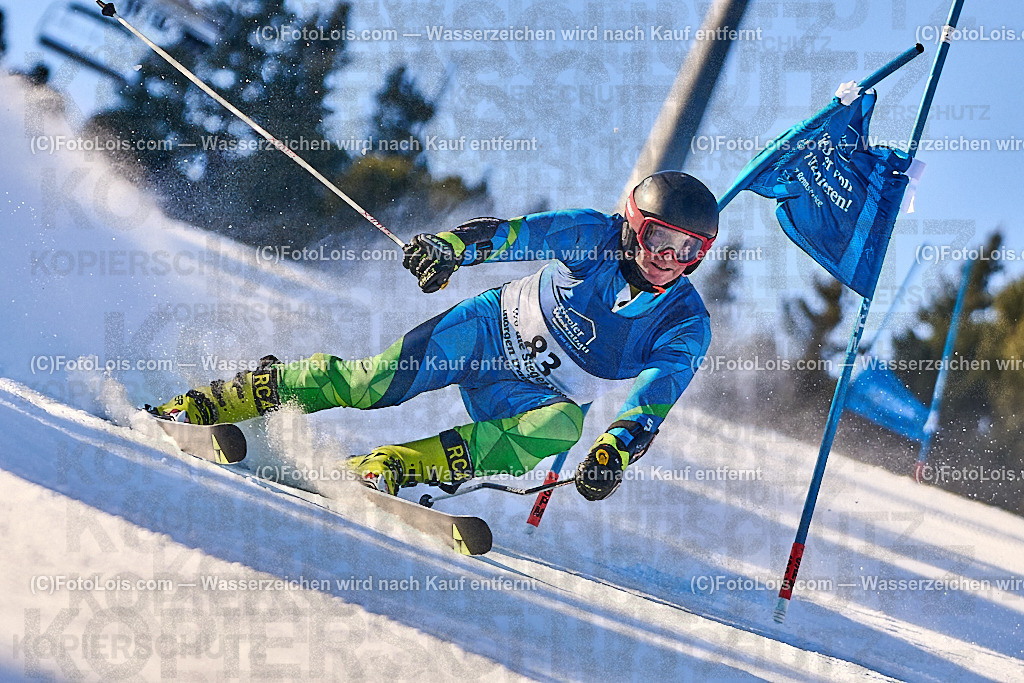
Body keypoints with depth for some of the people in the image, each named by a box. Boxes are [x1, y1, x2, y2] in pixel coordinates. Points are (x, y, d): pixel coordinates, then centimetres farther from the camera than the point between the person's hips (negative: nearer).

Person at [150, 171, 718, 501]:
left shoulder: (686, 327, -12)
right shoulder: (596, 236, -11)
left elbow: (654, 402, -22)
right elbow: (519, 233, -16)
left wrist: (615, 449, -41)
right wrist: (453, 246, -35)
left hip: (533, 398, 0)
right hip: (493, 328, 0)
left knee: (563, 425, -35)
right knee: (376, 382, -17)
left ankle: (398, 465, -38)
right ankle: (213, 403, -3)